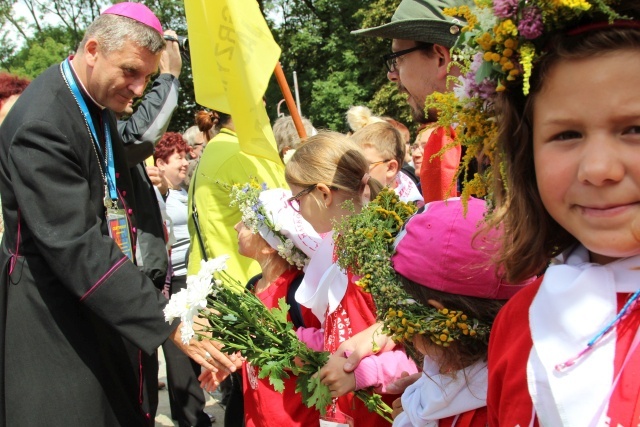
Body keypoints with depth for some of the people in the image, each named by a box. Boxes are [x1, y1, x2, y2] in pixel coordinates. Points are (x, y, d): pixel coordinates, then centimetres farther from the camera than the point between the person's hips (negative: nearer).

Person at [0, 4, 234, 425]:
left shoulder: (97, 104, 5)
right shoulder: (41, 124, -24)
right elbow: (76, 247, -30)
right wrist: (168, 323, -32)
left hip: (97, 303, 9)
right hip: (53, 317, -8)